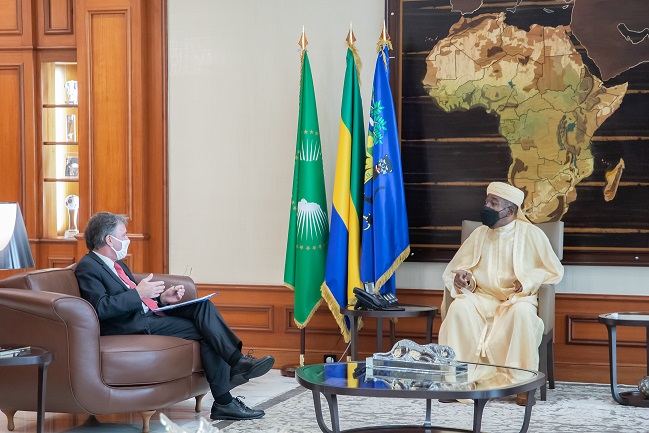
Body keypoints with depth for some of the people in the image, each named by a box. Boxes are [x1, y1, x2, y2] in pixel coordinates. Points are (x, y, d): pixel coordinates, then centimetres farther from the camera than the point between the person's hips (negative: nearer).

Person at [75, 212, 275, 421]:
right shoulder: (88, 267, -7)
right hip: (133, 325, -9)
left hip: (149, 314, 9)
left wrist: (162, 298, 8)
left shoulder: (115, 264, 23)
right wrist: (138, 293, -22)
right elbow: (101, 308, -21)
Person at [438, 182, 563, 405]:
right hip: (482, 299, 3)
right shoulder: (479, 234, 8)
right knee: (459, 307, -30)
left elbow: (554, 271, 2)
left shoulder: (531, 234, -2)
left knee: (522, 312, -38)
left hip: (517, 300, -3)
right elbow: (455, 269, 14)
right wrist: (462, 277, -10)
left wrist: (529, 280, -16)